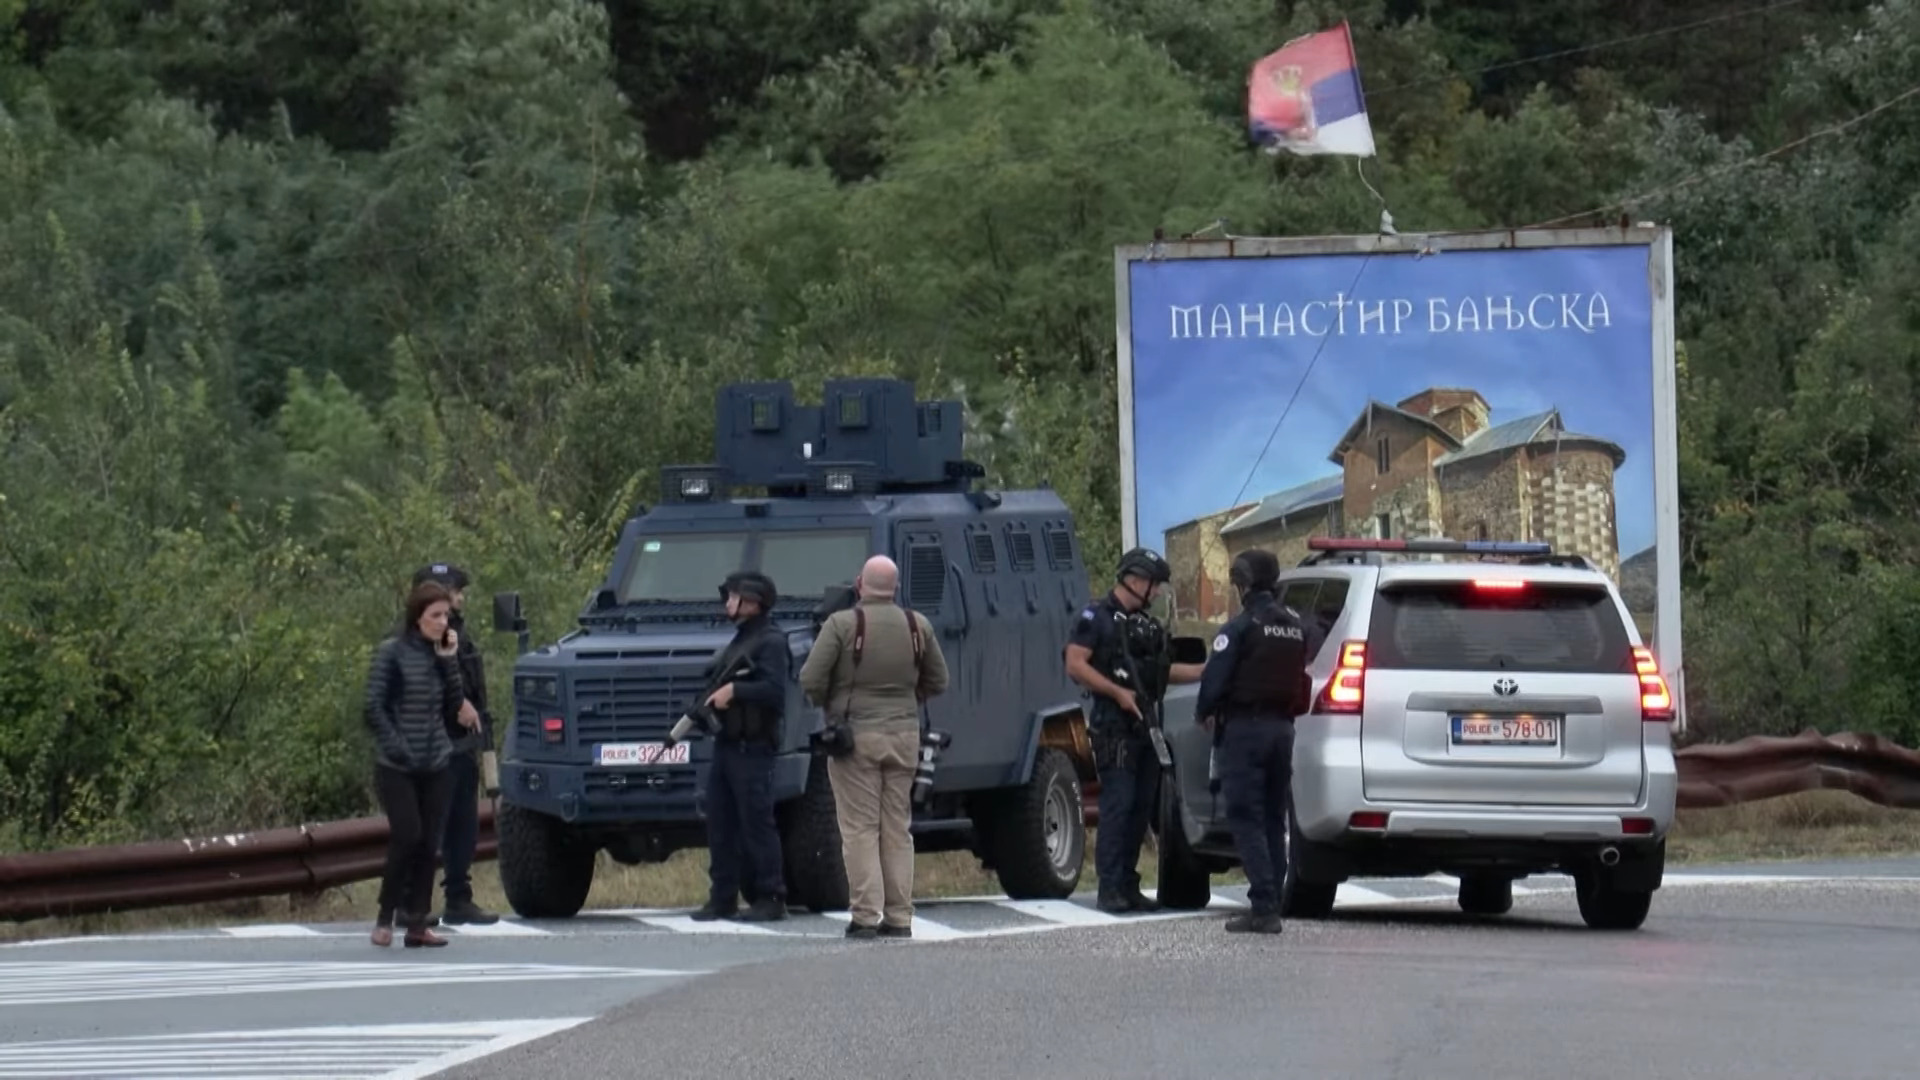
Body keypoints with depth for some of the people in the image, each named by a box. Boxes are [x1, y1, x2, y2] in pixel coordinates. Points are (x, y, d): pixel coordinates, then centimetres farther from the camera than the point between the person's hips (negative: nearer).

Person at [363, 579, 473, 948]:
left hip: (436, 766, 5)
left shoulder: (441, 653, 10)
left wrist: (449, 661, -3)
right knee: (407, 838, -11)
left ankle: (417, 924, 5)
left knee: (429, 845, 2)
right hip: (397, 767, -5)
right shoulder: (392, 653, -5)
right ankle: (385, 918, 3)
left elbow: (454, 706, 5)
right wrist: (397, 748, -15)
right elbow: (374, 707, -8)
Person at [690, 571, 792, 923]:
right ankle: (722, 899, 12)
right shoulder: (738, 643, 21)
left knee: (757, 824, -8)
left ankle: (771, 900, -5)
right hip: (726, 744, 9)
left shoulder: (770, 643, -9)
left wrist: (733, 690, -20)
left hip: (752, 747, -9)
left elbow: (775, 690, -21)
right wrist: (707, 702, 6)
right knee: (721, 825, 8)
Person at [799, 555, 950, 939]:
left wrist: (827, 704, 7)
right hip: (904, 734, 4)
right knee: (897, 828, 9)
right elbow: (937, 682, 12)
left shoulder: (842, 624, -10)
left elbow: (811, 680, -12)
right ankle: (899, 917, 9)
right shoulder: (918, 626, 3)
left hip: (855, 732, -4)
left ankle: (865, 915, -7)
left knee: (859, 828, -1)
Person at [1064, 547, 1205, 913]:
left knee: (1141, 807, 7)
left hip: (1145, 727, 8)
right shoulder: (1097, 617, -4)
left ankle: (1128, 886, 12)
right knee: (1117, 805, -11)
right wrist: (1118, 692, -18)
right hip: (1114, 728, -8)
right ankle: (1110, 888, -11)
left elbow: (1161, 671, 29)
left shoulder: (1146, 624, 21)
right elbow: (1075, 666, -12)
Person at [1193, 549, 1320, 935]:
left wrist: (1205, 713, 5)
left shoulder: (1241, 627, -12)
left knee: (1246, 819, -7)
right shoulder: (1299, 627, 10)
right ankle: (1271, 904, 13)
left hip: (1245, 728, -7)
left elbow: (1215, 680, -13)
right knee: (1273, 819, 14)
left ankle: (1264, 907, -16)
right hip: (1283, 726, 7)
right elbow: (1309, 678, 8)